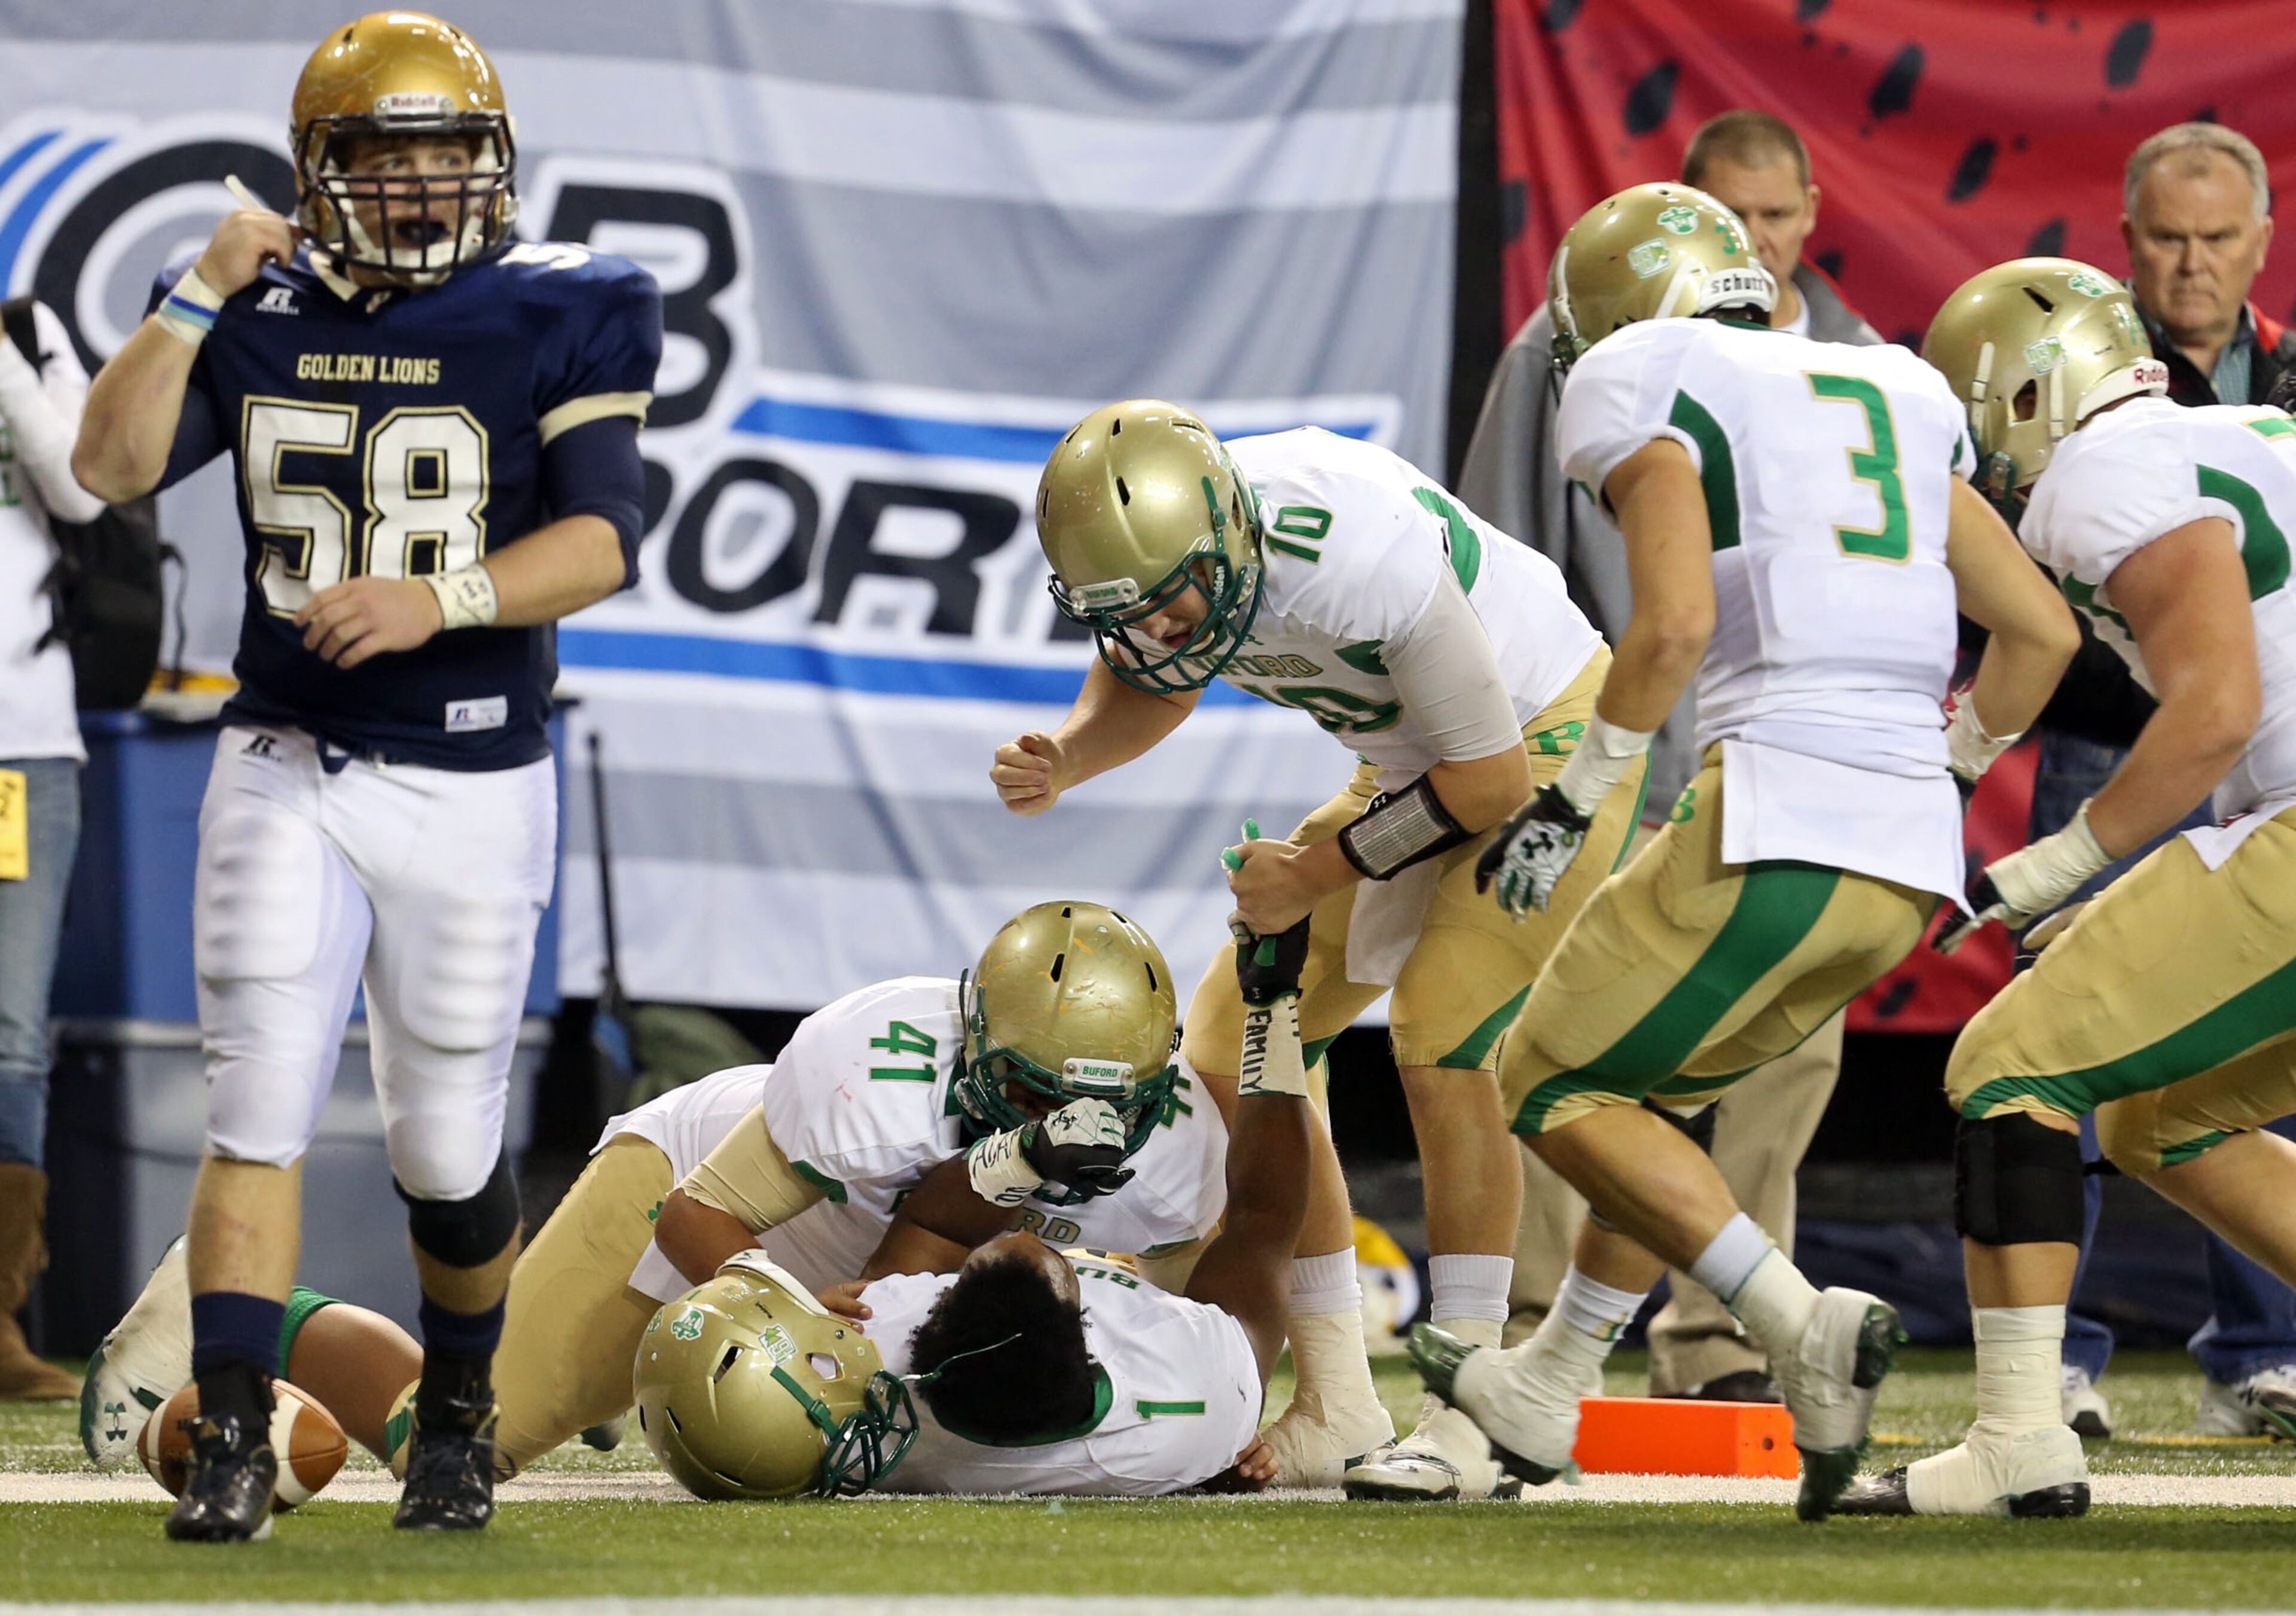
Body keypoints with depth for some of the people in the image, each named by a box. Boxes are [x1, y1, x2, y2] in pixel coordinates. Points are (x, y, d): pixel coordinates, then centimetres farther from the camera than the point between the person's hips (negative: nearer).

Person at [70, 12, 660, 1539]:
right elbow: (113, 465, -3)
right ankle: (233, 1441, -11)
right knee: (259, 1106, -10)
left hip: (470, 789, -2)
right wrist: (198, 292, -9)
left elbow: (604, 541, -14)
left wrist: (439, 598, -28)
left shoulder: (558, 318, -5)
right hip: (285, 768, 2)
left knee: (449, 1151, 7)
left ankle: (459, 1414, 31)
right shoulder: (263, 315, 5)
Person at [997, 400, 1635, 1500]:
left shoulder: (1374, 564, -39)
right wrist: (1065, 758, -13)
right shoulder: (1156, 549, -17)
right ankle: (1338, 1414, 9)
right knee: (1238, 1043, 2)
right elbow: (1148, 688, 9)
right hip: (1414, 763, 8)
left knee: (1443, 1048, -24)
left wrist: (1316, 872, -17)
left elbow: (1492, 778, -24)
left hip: (1544, 748, -8)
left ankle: (1466, 1422, -17)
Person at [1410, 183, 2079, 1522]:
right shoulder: (1898, 396, 23)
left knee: (1556, 1085, 7)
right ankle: (1542, 1395, 34)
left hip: (1779, 817, -7)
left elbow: (1676, 625, -12)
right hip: (1915, 853, 7)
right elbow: (2041, 632, 19)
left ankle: (1804, 1325, -11)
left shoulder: (1646, 390, 3)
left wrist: (1573, 802, -2)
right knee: (1652, 1084, 26)